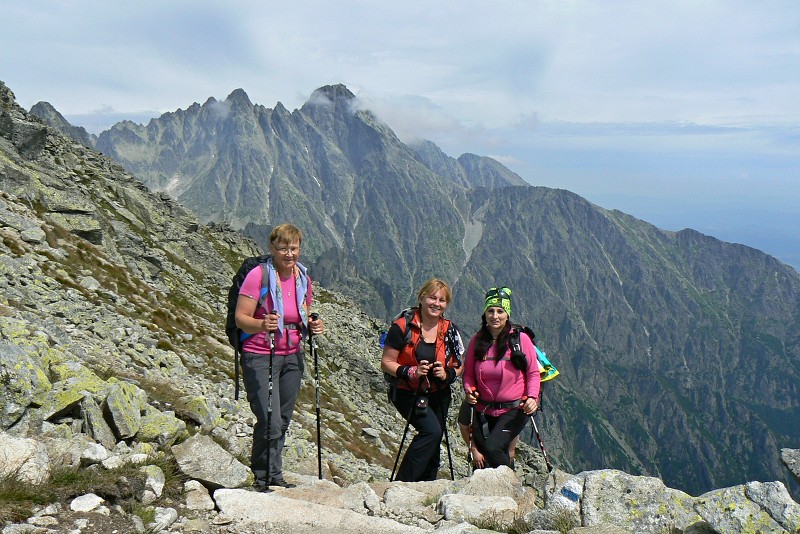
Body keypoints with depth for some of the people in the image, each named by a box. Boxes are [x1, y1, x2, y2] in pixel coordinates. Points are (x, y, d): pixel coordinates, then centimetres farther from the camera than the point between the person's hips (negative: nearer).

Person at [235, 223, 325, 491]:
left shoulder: (303, 278, 5)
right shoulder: (258, 275, -13)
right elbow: (240, 318, -13)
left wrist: (313, 325, -5)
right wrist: (262, 324, -32)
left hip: (292, 357, 6)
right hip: (260, 357, -5)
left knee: (283, 420, 12)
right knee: (269, 422, -10)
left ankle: (275, 477, 27)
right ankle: (262, 478, 11)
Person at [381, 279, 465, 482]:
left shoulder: (450, 330, 0)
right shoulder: (403, 326, -12)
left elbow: (459, 366, 8)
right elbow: (386, 362, -9)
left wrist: (447, 374, -14)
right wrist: (412, 372, -25)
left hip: (438, 395, 5)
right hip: (408, 394, -5)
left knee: (432, 449, 10)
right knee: (432, 430, -25)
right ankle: (402, 484, -15)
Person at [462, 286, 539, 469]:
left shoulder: (520, 339, -8)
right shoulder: (477, 340, 0)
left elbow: (533, 372, -2)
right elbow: (468, 373, 8)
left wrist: (532, 397, -17)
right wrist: (469, 390, -12)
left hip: (515, 410, -4)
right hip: (484, 411, 4)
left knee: (492, 447, -23)